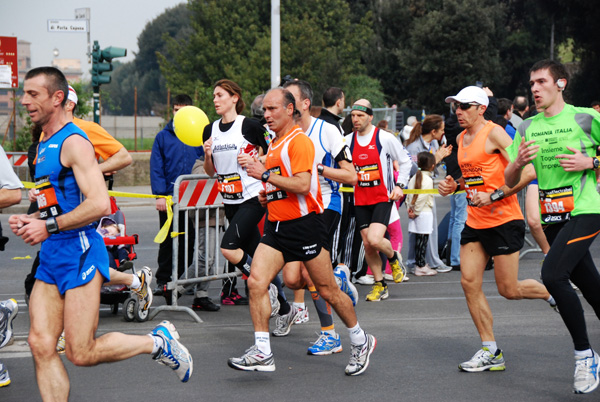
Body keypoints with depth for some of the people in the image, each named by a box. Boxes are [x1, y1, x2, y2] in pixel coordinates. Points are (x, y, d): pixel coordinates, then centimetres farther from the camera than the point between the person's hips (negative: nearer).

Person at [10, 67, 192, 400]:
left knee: (81, 353, -6)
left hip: (79, 252, -9)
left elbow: (99, 204, -22)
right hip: (51, 256, 9)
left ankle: (158, 341, 14)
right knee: (41, 345, -2)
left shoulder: (74, 142, -12)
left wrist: (49, 227, -20)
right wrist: (30, 220, 11)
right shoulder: (45, 145, 18)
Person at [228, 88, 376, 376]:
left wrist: (265, 175, -20)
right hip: (276, 225, 8)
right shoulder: (274, 144, 17)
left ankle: (361, 342, 22)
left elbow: (302, 185, -23)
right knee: (256, 281, -10)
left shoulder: (300, 141, -11)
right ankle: (262, 353, -10)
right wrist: (268, 194, 13)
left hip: (304, 224, -8)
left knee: (327, 290, 2)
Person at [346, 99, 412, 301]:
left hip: (383, 197, -4)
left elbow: (405, 161, 4)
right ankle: (380, 285, 18)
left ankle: (393, 258, 13)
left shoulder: (385, 138, -6)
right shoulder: (348, 141, 4)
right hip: (360, 200, 4)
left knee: (374, 239, -20)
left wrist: (400, 185, -3)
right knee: (367, 245, 3)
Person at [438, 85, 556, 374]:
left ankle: (552, 292, 27)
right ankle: (490, 352, 5)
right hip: (475, 222, 8)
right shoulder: (461, 138, 12)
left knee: (508, 290, -4)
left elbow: (527, 172, -18)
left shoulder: (494, 133, -12)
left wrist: (495, 196, -22)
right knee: (469, 282, -2)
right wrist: (455, 186, 7)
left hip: (504, 221, -8)